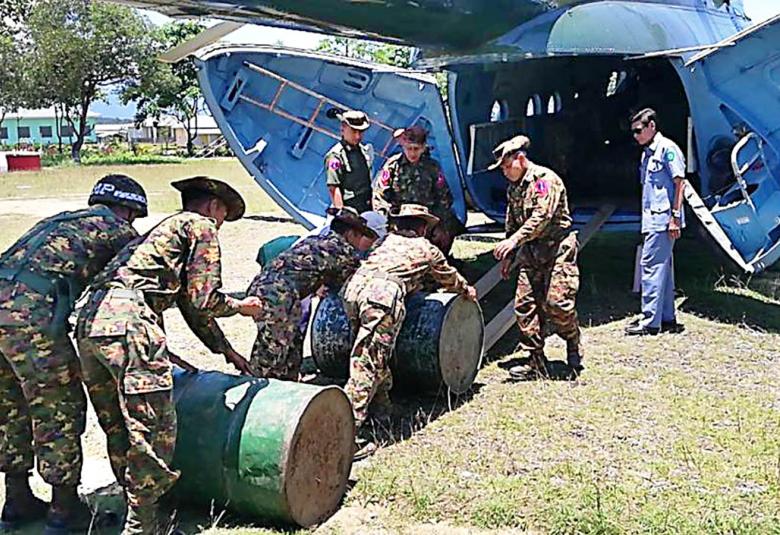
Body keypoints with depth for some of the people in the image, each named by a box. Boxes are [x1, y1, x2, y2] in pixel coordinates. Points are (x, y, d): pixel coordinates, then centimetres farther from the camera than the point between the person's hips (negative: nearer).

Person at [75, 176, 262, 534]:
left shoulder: (162, 230, 35)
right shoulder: (201, 226, 8)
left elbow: (188, 304, 39)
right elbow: (203, 301, -2)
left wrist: (227, 350, 44)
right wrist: (240, 306, 18)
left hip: (90, 323, 10)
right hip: (127, 322, -10)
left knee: (119, 432, 16)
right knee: (153, 431, -3)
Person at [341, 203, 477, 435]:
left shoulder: (386, 240, 32)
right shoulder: (426, 248, 25)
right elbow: (450, 278, 40)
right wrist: (467, 291, 61)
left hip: (354, 285, 5)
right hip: (384, 293, -5)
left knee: (370, 352, 22)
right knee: (368, 363, -10)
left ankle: (381, 401, 29)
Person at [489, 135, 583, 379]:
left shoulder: (545, 179, -11)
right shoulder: (513, 188, 15)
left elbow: (542, 216, -23)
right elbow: (512, 223, 23)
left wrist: (514, 241, -28)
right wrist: (508, 256, 19)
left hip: (557, 249, -8)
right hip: (530, 253, 8)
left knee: (557, 302, -13)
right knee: (524, 304, 0)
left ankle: (574, 348, 14)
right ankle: (537, 362, 6)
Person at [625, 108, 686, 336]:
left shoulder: (667, 148, -9)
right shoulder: (647, 153, 18)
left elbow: (679, 182, -14)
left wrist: (675, 216, -18)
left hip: (663, 220, -10)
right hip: (652, 220, 10)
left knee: (651, 265, -10)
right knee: (662, 267, 13)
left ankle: (650, 321, -7)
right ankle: (667, 319, 20)